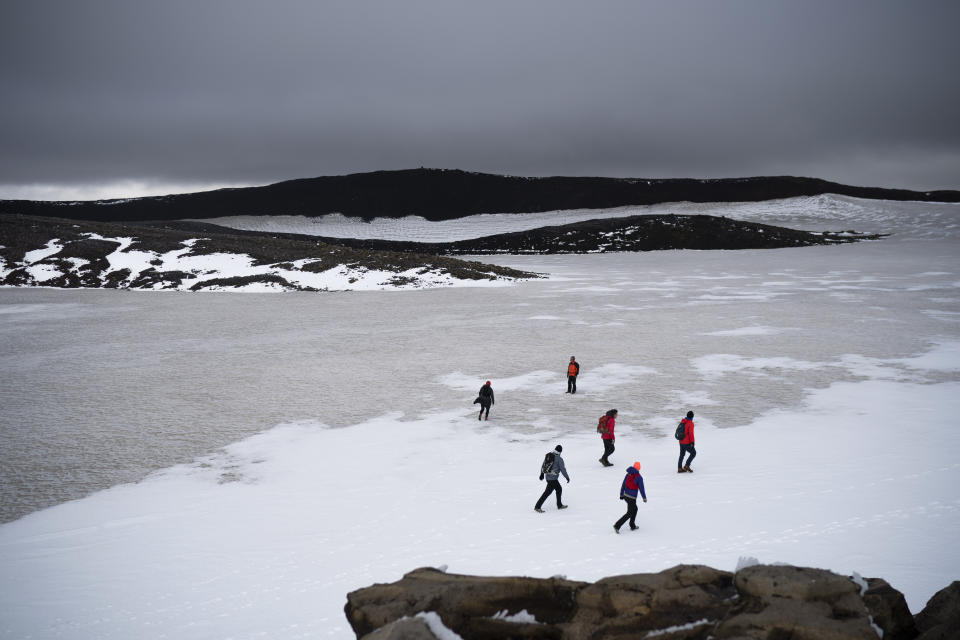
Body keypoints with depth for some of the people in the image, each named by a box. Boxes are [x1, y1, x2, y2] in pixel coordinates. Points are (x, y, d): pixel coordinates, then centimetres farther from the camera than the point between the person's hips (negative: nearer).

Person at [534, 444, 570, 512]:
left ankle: (559, 505, 32)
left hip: (547, 476, 8)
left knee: (559, 489, 22)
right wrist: (567, 477, 4)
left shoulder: (548, 455, 5)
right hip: (553, 478, -8)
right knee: (547, 492, -4)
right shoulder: (559, 459, -15)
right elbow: (563, 469, -10)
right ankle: (537, 507, -4)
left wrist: (542, 474, 29)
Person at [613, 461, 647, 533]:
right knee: (629, 513, 4)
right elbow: (641, 489, -11)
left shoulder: (628, 474, 1)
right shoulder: (639, 477, -16)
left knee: (634, 509, 26)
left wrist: (621, 494, 17)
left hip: (625, 496, 7)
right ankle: (617, 525, -5)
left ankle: (632, 526, 30)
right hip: (631, 498, -7)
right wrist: (644, 498, 4)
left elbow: (623, 485, 6)